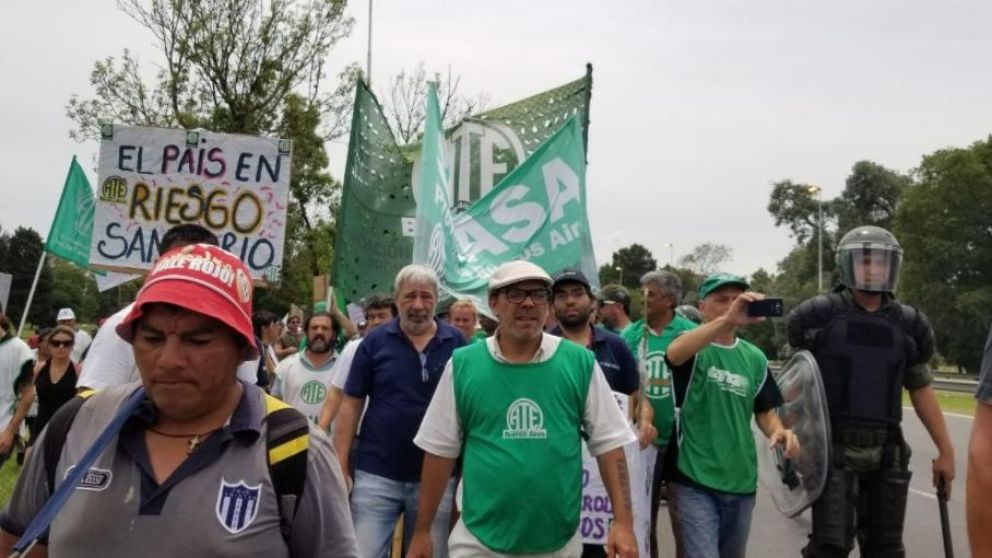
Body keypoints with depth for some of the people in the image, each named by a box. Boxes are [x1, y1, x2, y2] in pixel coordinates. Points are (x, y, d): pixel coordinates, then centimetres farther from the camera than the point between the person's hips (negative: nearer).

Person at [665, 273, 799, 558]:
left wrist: (778, 431, -10)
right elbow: (674, 354, -32)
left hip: (741, 481, 6)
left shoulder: (755, 357, 6)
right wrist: (727, 319, -46)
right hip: (694, 481, -5)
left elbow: (764, 410, 14)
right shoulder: (693, 346, -8)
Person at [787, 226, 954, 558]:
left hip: (886, 451, 4)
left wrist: (945, 450, 13)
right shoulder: (820, 316, -4)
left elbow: (921, 391, 13)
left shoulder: (907, 325, 6)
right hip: (833, 447, -4)